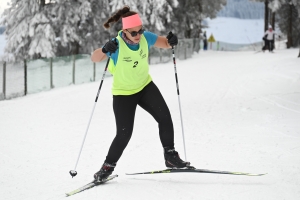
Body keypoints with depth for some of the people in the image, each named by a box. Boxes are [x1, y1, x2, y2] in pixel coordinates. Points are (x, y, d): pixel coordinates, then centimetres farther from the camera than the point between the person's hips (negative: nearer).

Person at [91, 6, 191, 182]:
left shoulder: (146, 37, -14)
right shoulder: (117, 45, -26)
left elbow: (165, 43, 0)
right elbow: (94, 58, -34)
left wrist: (171, 41, -24)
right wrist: (105, 49, -55)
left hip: (145, 86, 4)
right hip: (123, 93, -4)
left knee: (165, 117, -12)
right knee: (124, 134, -6)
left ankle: (171, 157, 2)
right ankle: (108, 166, 13)